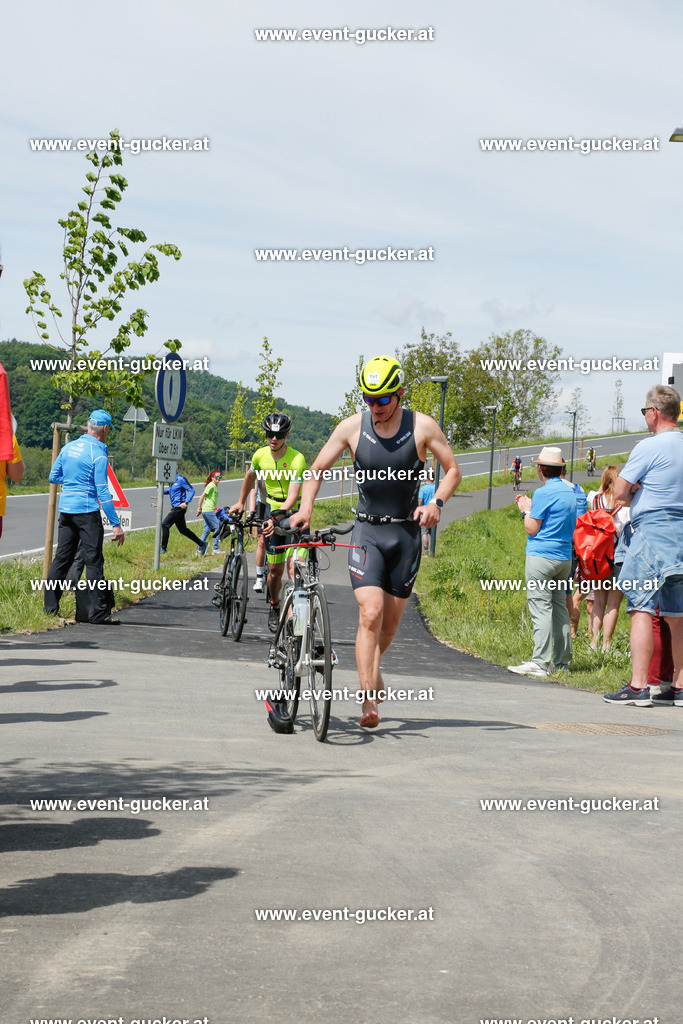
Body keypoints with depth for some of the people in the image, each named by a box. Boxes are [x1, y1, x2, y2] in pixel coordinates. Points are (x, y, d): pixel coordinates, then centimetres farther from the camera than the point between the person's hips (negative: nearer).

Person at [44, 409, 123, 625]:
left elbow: (53, 477, 19)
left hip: (65, 509, 7)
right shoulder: (98, 455, -11)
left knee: (62, 558, 13)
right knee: (93, 561, -5)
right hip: (87, 511, -7)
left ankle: (50, 606, 15)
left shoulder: (68, 447, 9)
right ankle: (99, 612, -6)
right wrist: (116, 524, -14)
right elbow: (103, 493, -15)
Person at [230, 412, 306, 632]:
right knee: (275, 569, 5)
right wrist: (241, 502, 29)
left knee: (293, 564, -21)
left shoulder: (297, 459, -21)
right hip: (273, 510, 4)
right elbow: (250, 476, 20)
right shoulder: (261, 455, -4)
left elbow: (293, 497, -28)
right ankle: (274, 607, 29)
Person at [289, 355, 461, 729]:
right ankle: (368, 699, -19)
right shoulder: (352, 427, -3)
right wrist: (305, 507, -11)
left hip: (406, 533, 1)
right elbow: (317, 470, 5)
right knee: (370, 614, -17)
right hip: (367, 532, -1)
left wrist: (436, 503, -15)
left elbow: (453, 469, 3)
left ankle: (374, 669, 38)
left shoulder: (422, 426, -5)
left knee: (391, 618, 8)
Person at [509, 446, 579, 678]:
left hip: (541, 556, -8)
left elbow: (532, 528, -10)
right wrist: (531, 508, 25)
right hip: (564, 557, 8)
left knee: (541, 608, -10)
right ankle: (562, 662, 12)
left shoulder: (543, 493, -11)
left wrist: (526, 510, 7)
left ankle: (540, 662, -15)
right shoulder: (570, 493, 14)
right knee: (559, 608, 11)